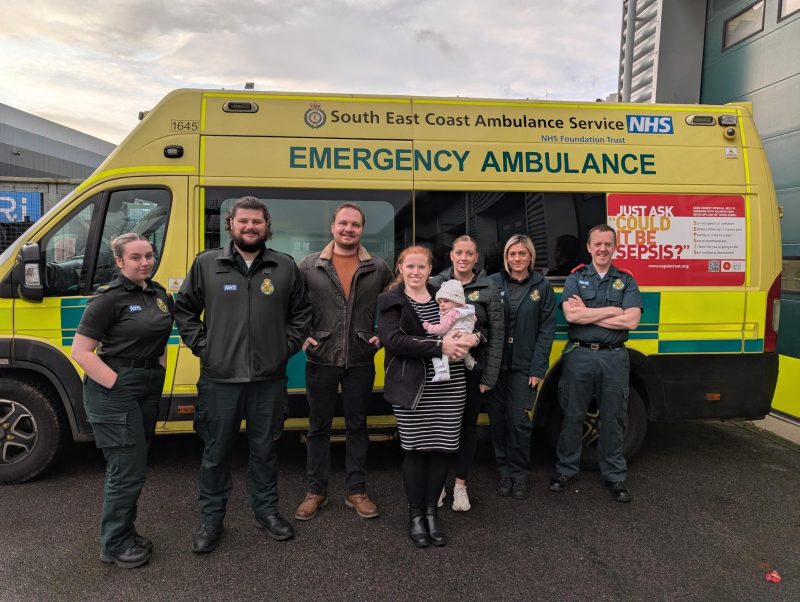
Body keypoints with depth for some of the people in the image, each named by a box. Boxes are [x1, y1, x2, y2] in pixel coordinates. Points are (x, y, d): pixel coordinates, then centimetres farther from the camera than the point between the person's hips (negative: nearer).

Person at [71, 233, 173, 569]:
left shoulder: (160, 295, 8)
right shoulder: (109, 298, -13)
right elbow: (80, 351, -15)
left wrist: (158, 376, 10)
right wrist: (118, 385, -19)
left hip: (149, 387, 7)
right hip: (114, 390, -7)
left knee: (132, 467, 18)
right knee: (128, 471, -2)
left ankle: (124, 534, 33)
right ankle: (114, 546, 17)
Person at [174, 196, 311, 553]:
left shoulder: (286, 267, 4)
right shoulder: (206, 263, 1)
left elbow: (300, 313, 13)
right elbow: (184, 309, 9)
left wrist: (287, 346, 3)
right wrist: (201, 344, 0)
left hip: (269, 379, 1)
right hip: (219, 379, -1)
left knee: (264, 449, 14)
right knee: (216, 452, 10)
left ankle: (267, 511, 32)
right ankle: (211, 518, 27)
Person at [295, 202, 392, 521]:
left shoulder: (378, 268, 2)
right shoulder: (309, 266, -1)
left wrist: (382, 336, 2)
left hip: (360, 362, 1)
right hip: (321, 360, 0)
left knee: (357, 426, 11)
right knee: (318, 427, 10)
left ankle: (356, 491, 24)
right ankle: (316, 491, 24)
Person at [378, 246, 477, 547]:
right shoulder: (391, 300, 2)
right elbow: (392, 340, -13)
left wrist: (471, 338, -7)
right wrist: (439, 346, -19)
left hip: (450, 386, 3)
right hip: (413, 387, -3)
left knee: (443, 448, 5)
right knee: (416, 449, 2)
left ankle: (431, 511, 25)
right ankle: (415, 515, 22)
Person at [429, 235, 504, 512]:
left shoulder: (488, 289, -1)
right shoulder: (435, 284, 1)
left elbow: (497, 334, -1)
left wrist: (489, 377, -4)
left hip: (473, 368, 0)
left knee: (468, 425, 11)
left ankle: (460, 484, 27)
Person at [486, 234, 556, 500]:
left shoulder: (542, 288, 2)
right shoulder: (492, 283, 2)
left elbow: (546, 331, 0)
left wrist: (537, 369, -6)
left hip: (524, 367, -1)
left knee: (520, 421, 0)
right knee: (498, 420, 8)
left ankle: (520, 473, 19)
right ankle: (505, 471, 25)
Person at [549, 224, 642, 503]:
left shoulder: (626, 281, 6)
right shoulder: (576, 278, 4)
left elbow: (631, 321, -9)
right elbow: (571, 315, -13)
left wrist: (587, 314, -10)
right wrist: (613, 310, -10)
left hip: (614, 357, 1)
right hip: (579, 355, -1)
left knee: (613, 419, 10)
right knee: (572, 417, 8)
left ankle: (615, 475, 24)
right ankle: (566, 470, 23)